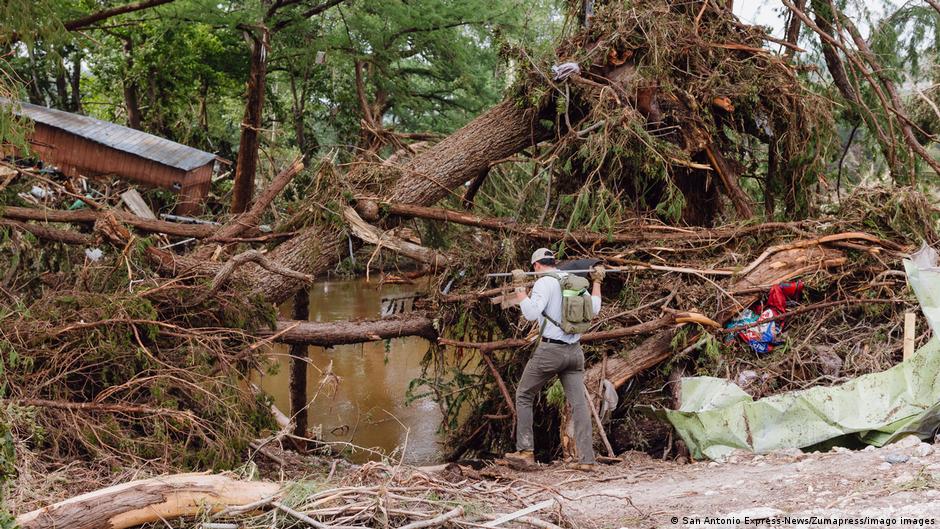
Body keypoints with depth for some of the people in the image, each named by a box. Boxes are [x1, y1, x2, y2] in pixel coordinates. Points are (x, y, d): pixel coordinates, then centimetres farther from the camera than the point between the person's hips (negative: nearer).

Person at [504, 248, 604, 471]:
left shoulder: (544, 283, -9)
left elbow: (531, 313, -20)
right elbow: (594, 309, 21)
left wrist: (519, 287, -15)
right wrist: (597, 282, 32)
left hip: (550, 349, -6)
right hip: (575, 350, 6)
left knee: (524, 396, 10)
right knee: (579, 403, 2)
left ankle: (525, 452, 7)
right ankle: (587, 459, -3)